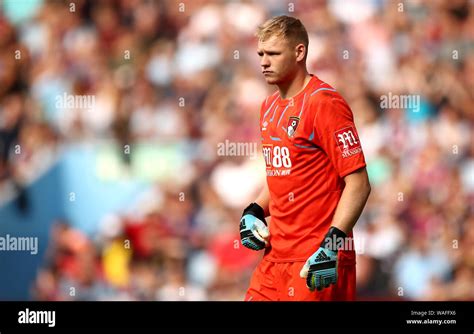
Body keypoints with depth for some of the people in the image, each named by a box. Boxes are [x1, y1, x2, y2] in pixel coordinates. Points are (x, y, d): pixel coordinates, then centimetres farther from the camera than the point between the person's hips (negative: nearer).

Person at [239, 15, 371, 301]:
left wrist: (331, 244, -23)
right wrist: (255, 211, 9)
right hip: (275, 256, 8)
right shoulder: (270, 107, 15)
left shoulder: (323, 103, -12)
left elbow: (358, 183, -16)